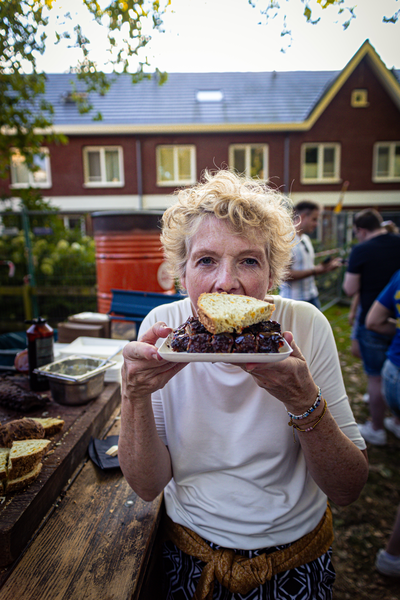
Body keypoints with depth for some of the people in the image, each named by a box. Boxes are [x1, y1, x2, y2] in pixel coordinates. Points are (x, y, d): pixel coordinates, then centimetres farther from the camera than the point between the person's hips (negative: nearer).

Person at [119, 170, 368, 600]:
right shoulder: (163, 327, -18)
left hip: (295, 560, 0)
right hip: (189, 555, 1)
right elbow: (147, 486, -15)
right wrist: (134, 396, -33)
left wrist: (304, 401, -35)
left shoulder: (306, 326, -21)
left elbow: (348, 491, -17)